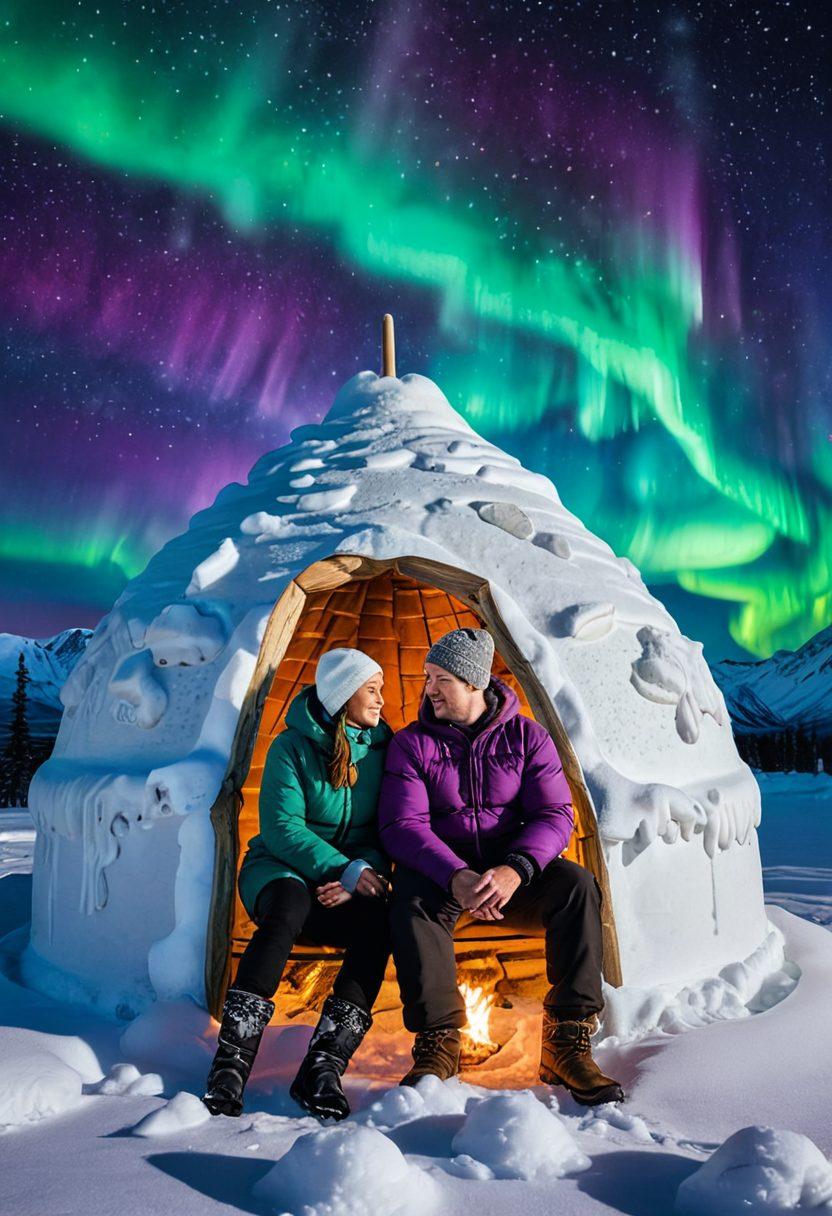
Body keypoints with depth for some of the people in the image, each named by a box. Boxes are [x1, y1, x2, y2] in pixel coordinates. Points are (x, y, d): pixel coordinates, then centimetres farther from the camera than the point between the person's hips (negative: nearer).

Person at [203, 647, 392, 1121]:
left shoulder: (381, 747, 2)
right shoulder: (292, 747, -9)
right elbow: (281, 828, -16)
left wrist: (365, 875, -17)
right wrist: (347, 870, -24)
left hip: (351, 882, 3)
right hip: (281, 870, -3)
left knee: (378, 920, -31)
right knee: (289, 906, -39)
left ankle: (323, 1067, -31)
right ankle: (230, 1065, -36)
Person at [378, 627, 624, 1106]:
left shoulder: (528, 737, -1)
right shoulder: (411, 744, -3)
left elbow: (555, 816, -10)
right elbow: (402, 826, -13)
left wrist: (516, 869, -31)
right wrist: (456, 877, -31)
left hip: (513, 874, 1)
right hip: (443, 872, -1)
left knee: (577, 885, -29)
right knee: (412, 897, -35)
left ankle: (567, 1045, -24)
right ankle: (437, 1043, -25)